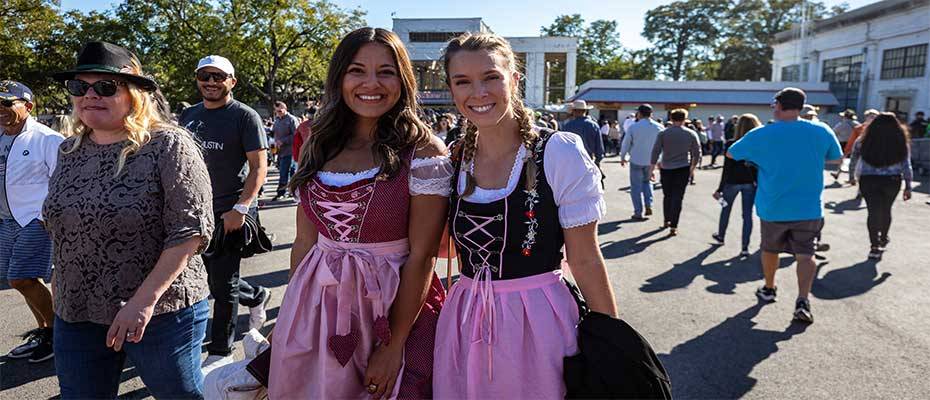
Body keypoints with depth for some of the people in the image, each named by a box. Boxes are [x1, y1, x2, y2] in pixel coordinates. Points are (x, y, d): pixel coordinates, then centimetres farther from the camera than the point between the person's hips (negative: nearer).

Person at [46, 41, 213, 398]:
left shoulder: (169, 145, -12)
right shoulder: (70, 151, 7)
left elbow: (191, 229, -18)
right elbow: (62, 227, 20)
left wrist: (144, 300, -22)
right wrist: (59, 284, 17)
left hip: (162, 311, -5)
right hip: (75, 315, 6)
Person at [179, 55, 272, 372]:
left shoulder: (244, 116, -7)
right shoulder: (188, 116, 11)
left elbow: (259, 167, -12)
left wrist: (241, 208, -21)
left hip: (230, 213, -6)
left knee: (223, 286, 2)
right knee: (213, 280, 15)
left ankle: (220, 353, 17)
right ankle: (257, 296, 43)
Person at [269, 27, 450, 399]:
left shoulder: (423, 152, -13)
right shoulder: (319, 147, 3)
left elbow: (421, 257, -14)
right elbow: (305, 241, 8)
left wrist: (393, 347, -13)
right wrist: (290, 317, 10)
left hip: (394, 309, -4)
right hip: (317, 308, 5)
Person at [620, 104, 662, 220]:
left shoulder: (633, 127, -12)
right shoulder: (659, 127, -3)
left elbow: (625, 144, -5)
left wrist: (622, 157, 10)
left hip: (636, 160, -3)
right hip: (651, 161, 3)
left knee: (636, 186, 7)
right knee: (647, 181, 25)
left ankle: (638, 213, 7)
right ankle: (648, 206, 11)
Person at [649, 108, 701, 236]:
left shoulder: (663, 134, -3)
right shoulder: (691, 134, -1)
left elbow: (655, 151, -7)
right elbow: (697, 153, 3)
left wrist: (652, 168, -2)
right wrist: (693, 167, 16)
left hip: (666, 169, 1)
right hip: (683, 169, -1)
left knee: (667, 196, 17)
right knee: (678, 198, 0)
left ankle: (666, 221, 29)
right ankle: (673, 227, -4)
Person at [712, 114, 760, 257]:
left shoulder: (731, 144, -12)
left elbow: (727, 168, -12)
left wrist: (720, 188, -7)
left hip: (733, 182, -1)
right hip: (751, 183, 1)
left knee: (726, 209, 21)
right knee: (747, 214, 6)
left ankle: (721, 236, 39)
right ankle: (745, 247, 4)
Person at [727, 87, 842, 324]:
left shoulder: (761, 135, -10)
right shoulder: (821, 131, -5)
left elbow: (731, 154, 5)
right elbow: (836, 159, 12)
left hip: (773, 209, 0)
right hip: (809, 209, 0)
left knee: (770, 249, 20)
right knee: (805, 254, 5)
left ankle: (769, 290, 36)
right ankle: (803, 300, -11)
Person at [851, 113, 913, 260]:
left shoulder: (865, 141, -8)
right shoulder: (901, 144, -6)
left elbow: (854, 154, 11)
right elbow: (906, 167, -2)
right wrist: (908, 186, 5)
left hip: (868, 180, -1)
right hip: (892, 181, 1)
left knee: (873, 212, 3)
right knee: (886, 210, 20)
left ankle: (875, 246, -1)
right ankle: (883, 238, 39)